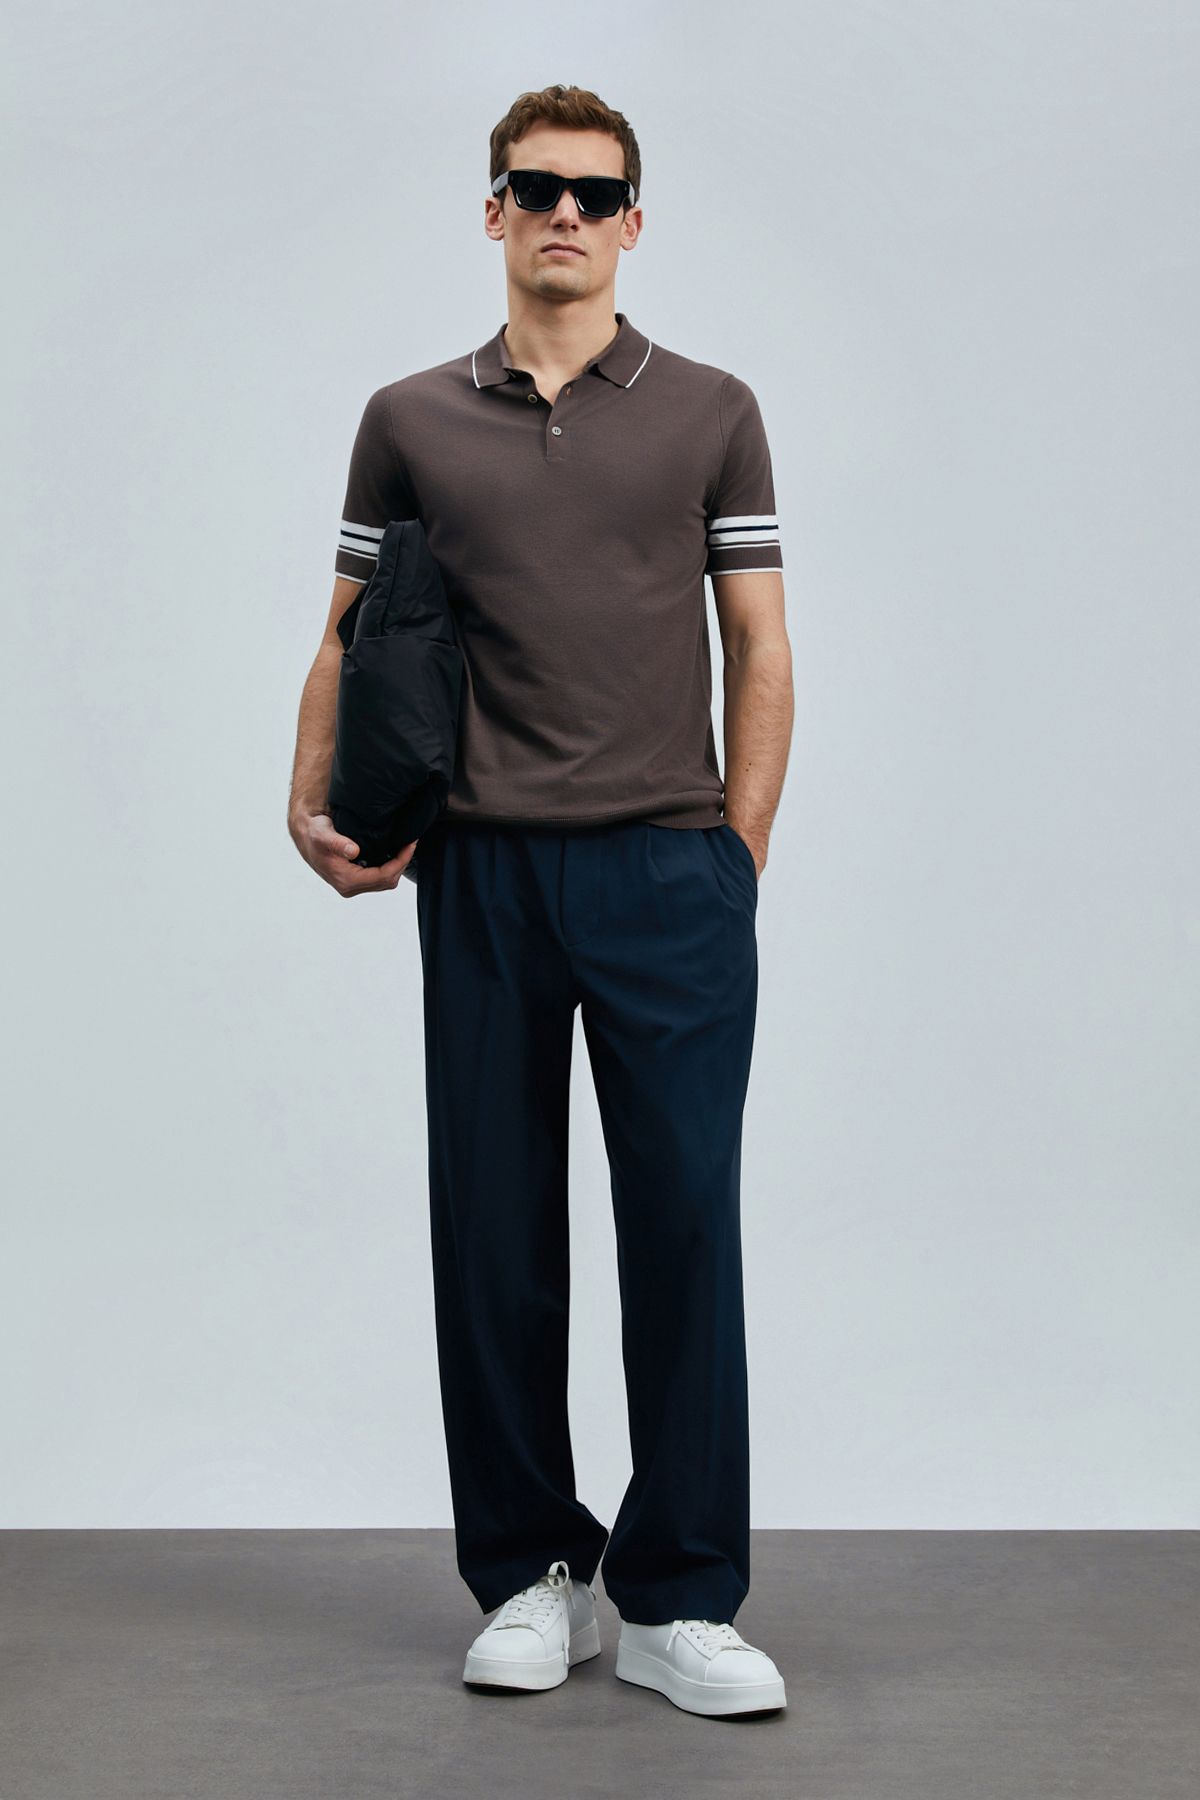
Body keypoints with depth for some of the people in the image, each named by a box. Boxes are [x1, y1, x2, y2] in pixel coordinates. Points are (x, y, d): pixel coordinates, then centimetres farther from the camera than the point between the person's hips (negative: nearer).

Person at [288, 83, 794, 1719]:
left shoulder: (711, 411, 7)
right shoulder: (410, 421, 9)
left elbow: (759, 648, 6)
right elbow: (352, 634, 12)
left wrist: (737, 855, -2)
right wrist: (314, 800, -4)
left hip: (668, 870, -1)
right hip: (481, 873, 2)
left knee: (685, 1227, -3)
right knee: (495, 1233, 5)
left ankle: (678, 1597, 7)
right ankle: (529, 1572, 20)